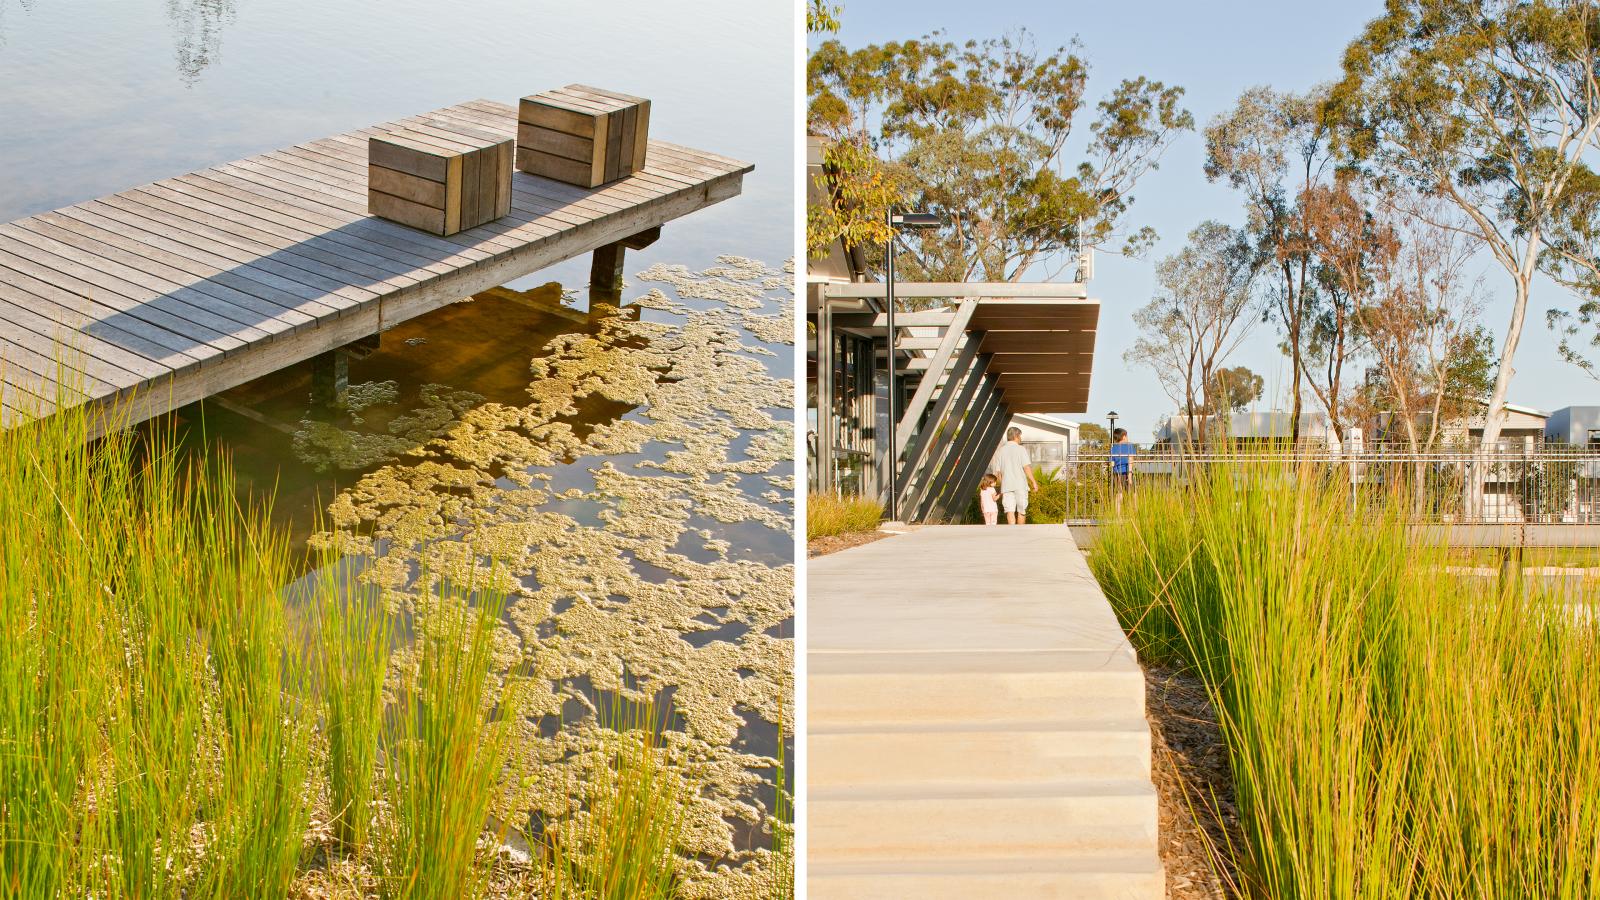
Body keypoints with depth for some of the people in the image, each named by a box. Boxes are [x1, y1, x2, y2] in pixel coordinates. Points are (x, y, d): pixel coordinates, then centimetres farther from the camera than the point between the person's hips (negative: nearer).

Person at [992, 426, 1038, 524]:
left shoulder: (1000, 451, 10)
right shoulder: (1021, 449, -3)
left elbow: (999, 471, 11)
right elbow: (1026, 467, -9)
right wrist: (1034, 482, -3)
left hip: (1006, 485, 3)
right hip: (1020, 485, -3)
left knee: (1010, 511, -4)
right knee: (1021, 511, 10)